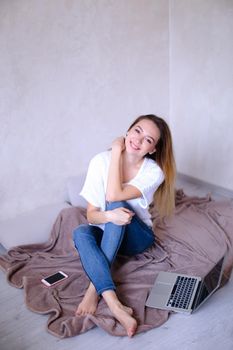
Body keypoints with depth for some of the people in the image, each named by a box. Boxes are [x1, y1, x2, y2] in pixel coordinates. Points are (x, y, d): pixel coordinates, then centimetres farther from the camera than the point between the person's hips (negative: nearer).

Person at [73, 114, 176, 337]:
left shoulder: (154, 172, -18)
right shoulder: (101, 161, -15)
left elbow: (113, 196, -32)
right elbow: (91, 214, -13)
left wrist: (117, 151, -25)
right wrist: (108, 216, -36)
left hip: (137, 236, -1)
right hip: (105, 232, 2)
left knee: (117, 205, -32)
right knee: (80, 233, -32)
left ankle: (93, 289, -29)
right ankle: (115, 306, -41)